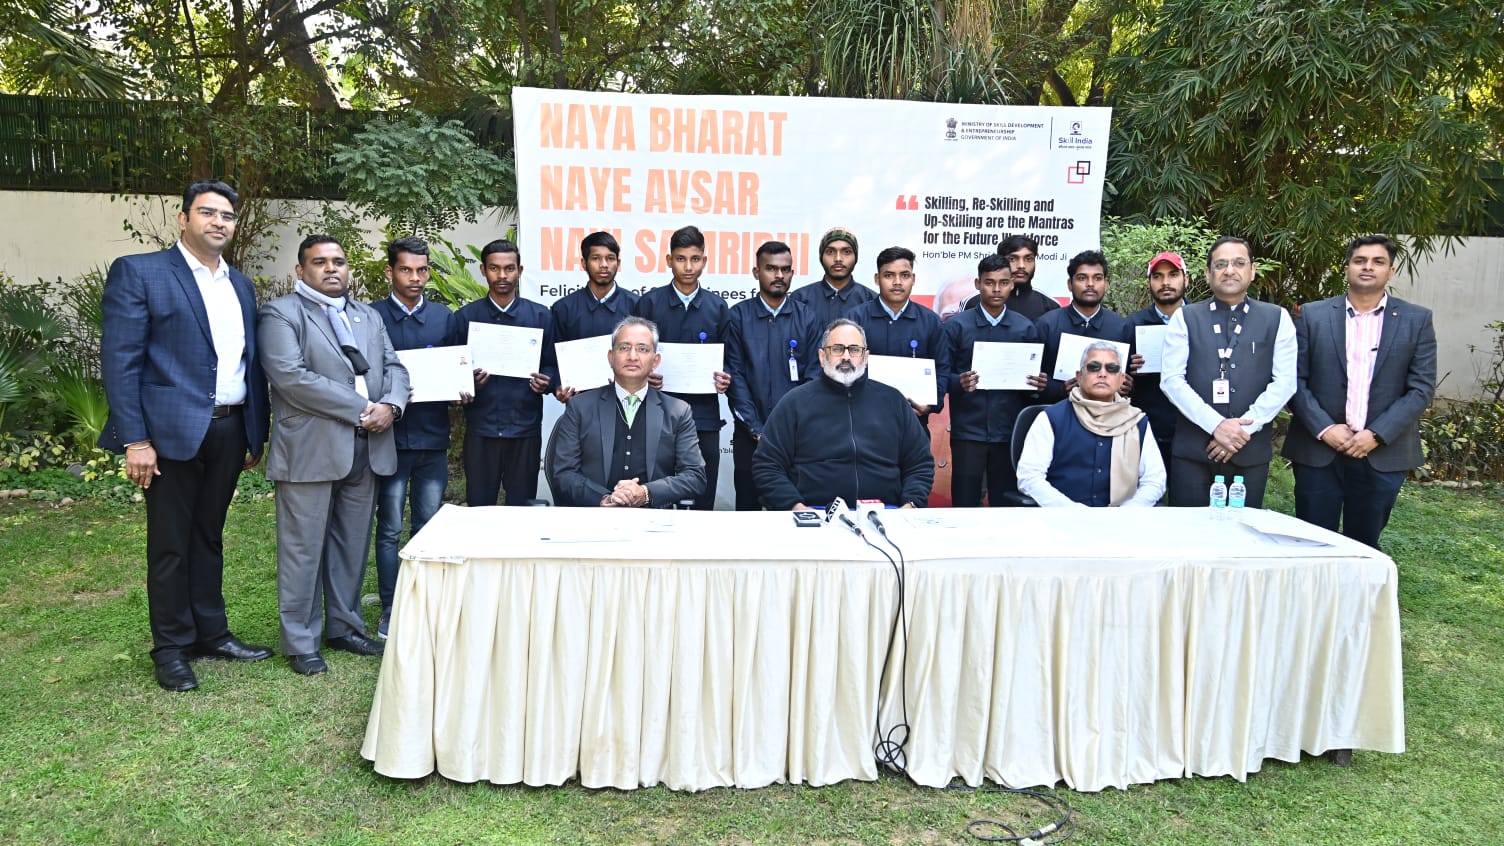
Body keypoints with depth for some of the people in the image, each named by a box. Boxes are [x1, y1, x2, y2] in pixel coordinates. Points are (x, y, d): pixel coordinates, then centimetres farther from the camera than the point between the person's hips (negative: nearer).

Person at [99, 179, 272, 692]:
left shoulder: (241, 286, 14)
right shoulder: (138, 272, -4)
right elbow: (120, 360, -10)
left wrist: (256, 433, 11)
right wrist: (135, 440, -16)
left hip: (229, 431, 6)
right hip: (172, 431, -5)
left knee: (208, 538, 16)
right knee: (170, 545, 5)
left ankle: (211, 634, 27)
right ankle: (171, 649, 18)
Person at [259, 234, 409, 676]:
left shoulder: (369, 316, 19)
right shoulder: (281, 313, -2)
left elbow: (394, 366, 13)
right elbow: (291, 377, -15)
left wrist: (391, 405, -9)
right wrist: (360, 411, -16)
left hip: (366, 449, 6)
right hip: (310, 450, -6)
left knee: (353, 545, 13)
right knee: (303, 549, 1)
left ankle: (344, 626, 26)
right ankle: (301, 643, 12)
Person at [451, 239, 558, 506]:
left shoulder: (540, 316, 7)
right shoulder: (465, 317, 7)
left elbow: (552, 366, 9)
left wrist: (546, 382, -12)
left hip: (526, 427, 0)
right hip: (480, 428, 0)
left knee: (523, 509, 7)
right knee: (479, 509, 7)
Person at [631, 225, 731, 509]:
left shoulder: (717, 306, 8)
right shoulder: (648, 303, 4)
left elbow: (726, 359, 12)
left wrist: (724, 379, -8)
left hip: (704, 414, 1)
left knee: (703, 501, 6)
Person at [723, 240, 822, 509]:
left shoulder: (806, 319, 5)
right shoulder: (738, 316, 1)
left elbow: (813, 377, 2)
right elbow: (735, 375, -3)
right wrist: (757, 429, -8)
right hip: (749, 433, -1)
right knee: (747, 504, 7)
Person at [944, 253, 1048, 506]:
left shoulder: (1026, 328, 8)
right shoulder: (956, 326, 2)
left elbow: (1036, 378, 10)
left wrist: (1039, 384, -13)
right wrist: (959, 383, -21)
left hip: (1011, 432, 2)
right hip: (967, 430, -2)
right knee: (965, 505, 2)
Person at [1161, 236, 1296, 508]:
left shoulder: (1277, 319, 8)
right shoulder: (1184, 318, 5)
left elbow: (1285, 382, 0)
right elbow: (1171, 380, -4)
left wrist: (1244, 429, -11)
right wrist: (1216, 425, -14)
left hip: (1251, 452, 1)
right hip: (1191, 450, -1)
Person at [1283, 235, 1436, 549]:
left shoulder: (1417, 320, 4)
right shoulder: (1312, 315, 3)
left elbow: (1422, 388, -1)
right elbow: (1295, 380, 0)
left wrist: (1377, 435, -11)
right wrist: (1325, 428, -11)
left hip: (1383, 456, 1)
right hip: (1318, 452, 0)